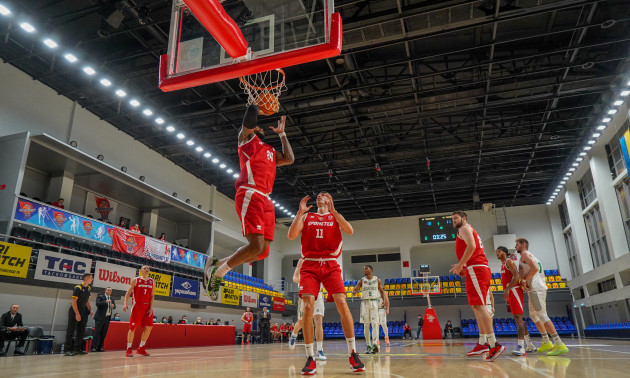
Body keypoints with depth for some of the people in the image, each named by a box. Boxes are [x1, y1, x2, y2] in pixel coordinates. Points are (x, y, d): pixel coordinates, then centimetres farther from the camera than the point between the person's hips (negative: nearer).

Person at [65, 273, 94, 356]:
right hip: (74, 312, -8)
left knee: (81, 331, 9)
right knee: (71, 331, -4)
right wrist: (77, 314, -21)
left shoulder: (88, 288, 8)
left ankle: (77, 349, 16)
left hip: (82, 312, 8)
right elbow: (74, 302, -18)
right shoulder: (77, 288, -15)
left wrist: (90, 310, 8)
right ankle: (68, 350, 0)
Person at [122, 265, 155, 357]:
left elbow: (152, 296, 6)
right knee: (132, 327, -5)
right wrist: (125, 303, -17)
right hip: (137, 305, -4)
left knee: (149, 327, -1)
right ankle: (129, 349, 5)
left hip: (147, 306, 4)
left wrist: (151, 308, -3)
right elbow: (128, 292, -3)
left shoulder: (152, 282, 9)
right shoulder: (135, 280, 1)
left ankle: (141, 348, 13)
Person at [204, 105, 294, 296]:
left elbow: (289, 159, 27)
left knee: (263, 250, 2)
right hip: (250, 195, -8)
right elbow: (248, 123, -8)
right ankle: (217, 271, 1)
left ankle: (217, 264, 15)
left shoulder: (270, 151, 31)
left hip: (266, 201, 8)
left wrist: (282, 134, 32)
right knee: (256, 245, -20)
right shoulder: (248, 139, 10)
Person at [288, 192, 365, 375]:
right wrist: (300, 212, -6)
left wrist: (333, 211, -8)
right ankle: (310, 359, -6)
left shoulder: (335, 216, 16)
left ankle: (353, 354, -4)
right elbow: (291, 235, 2)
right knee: (308, 307, -14)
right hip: (310, 265, 0)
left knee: (342, 303, -15)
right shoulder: (306, 216, 17)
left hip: (330, 265, 0)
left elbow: (350, 231, -4)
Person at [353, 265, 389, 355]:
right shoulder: (361, 281, 8)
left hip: (374, 302, -2)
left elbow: (382, 291, 11)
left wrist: (384, 301, -3)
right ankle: (369, 345, 8)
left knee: (375, 323, -13)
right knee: (366, 325, 2)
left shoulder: (377, 280, 7)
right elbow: (355, 289, 0)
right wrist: (354, 291, -25)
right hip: (365, 302, 2)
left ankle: (375, 344, -21)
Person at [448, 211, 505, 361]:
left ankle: (494, 345, -21)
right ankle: (482, 343, 12)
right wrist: (464, 268, 18)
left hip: (475, 269, -10)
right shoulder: (470, 231, 30)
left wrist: (460, 264, -15)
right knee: (477, 307, 11)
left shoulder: (464, 228, 1)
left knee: (478, 306, -16)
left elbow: (471, 246, -17)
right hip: (482, 269, 10)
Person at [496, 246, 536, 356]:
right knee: (518, 319, 12)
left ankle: (521, 347, -19)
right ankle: (530, 346, 19)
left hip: (514, 291, -10)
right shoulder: (503, 265, 22)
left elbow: (516, 276, -21)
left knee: (518, 318, -14)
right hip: (510, 293, 10)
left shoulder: (509, 261, -8)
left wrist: (507, 289, -28)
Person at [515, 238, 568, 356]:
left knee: (542, 315, -14)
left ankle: (560, 345, -17)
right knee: (533, 315, 18)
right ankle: (546, 343, 21)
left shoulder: (525, 254, -5)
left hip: (536, 289, -11)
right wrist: (524, 281, 11)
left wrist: (524, 279, -14)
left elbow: (535, 268, -21)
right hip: (535, 288, 11)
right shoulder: (530, 255, 25)